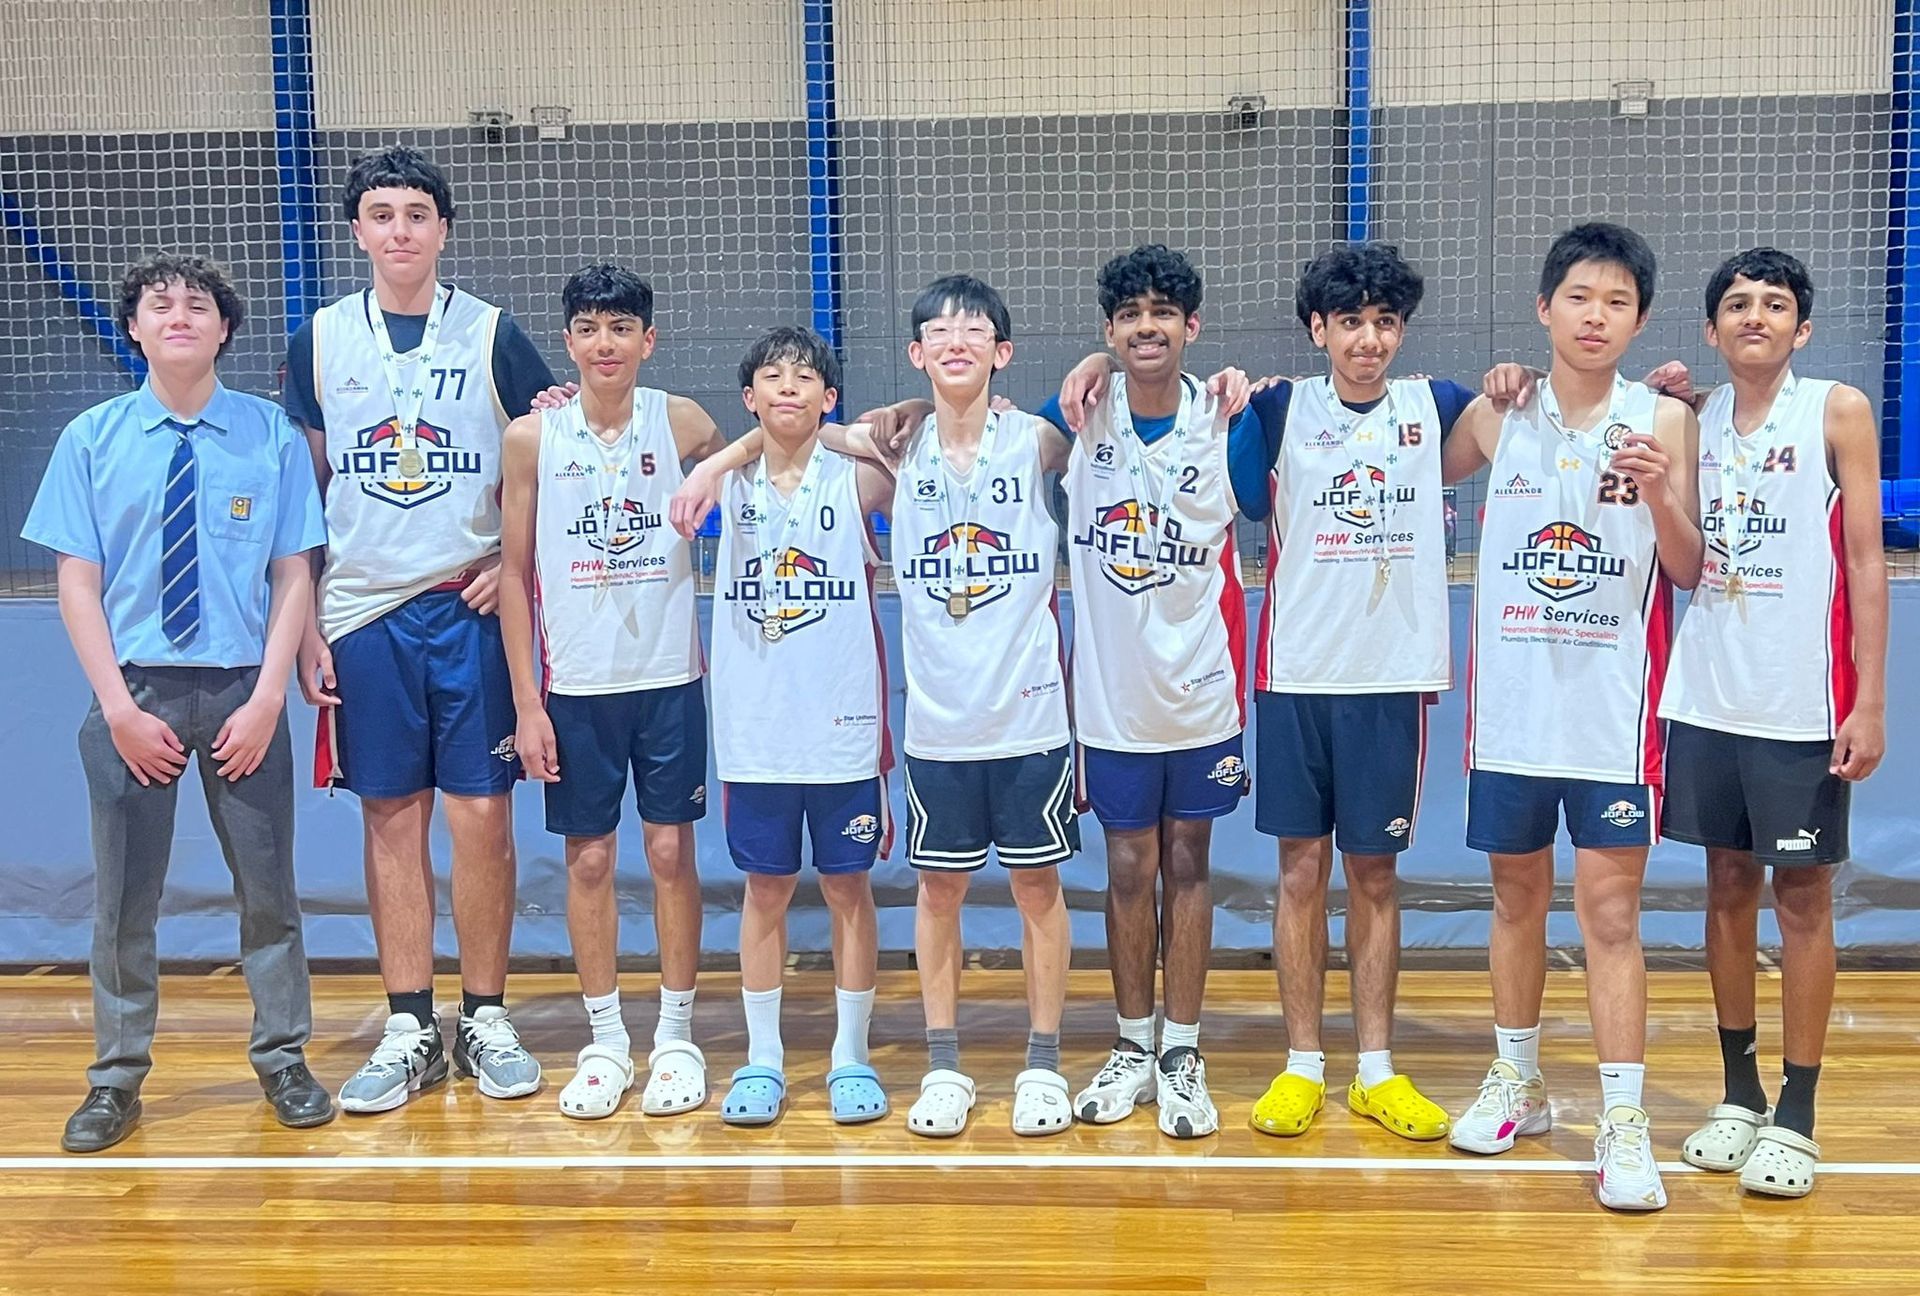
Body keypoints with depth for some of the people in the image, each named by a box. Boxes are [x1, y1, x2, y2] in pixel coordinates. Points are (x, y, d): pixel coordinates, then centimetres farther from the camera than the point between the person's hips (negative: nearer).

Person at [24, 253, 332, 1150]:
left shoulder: (272, 436, -2)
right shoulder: (91, 440, 0)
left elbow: (294, 577, -2)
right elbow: (78, 582, -1)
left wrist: (266, 700, -10)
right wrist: (120, 708, -9)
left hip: (242, 691, 0)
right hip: (134, 689, 0)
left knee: (267, 887, 9)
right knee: (124, 896, 9)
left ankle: (283, 1060, 26)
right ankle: (117, 1079, 23)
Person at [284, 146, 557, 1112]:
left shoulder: (492, 335, 2)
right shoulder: (318, 342, 7)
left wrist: (517, 564, -7)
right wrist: (305, 624, 4)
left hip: (470, 608, -1)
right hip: (363, 612, 2)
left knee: (480, 815, 0)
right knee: (391, 818, 6)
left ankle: (486, 1020, 14)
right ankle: (409, 1033, 15)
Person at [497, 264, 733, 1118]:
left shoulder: (680, 423, -3)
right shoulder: (532, 437, -3)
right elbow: (515, 572, 1)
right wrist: (526, 703, -2)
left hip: (669, 677, 0)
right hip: (574, 685, 0)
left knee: (671, 850, 4)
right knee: (588, 857, 6)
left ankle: (677, 1036, 18)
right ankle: (605, 1041, 19)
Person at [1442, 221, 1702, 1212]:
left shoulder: (1663, 421, -1)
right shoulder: (1498, 415, 4)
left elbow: (1689, 572, -1)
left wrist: (1659, 493, -17)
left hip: (1614, 702, -2)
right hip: (1511, 699, 2)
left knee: (1609, 909, -3)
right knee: (1517, 895, 13)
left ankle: (1623, 1121, 3)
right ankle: (1517, 1080, 29)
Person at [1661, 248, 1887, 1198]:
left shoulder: (1838, 412, -3)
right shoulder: (1692, 419, 8)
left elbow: (1865, 559, -5)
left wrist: (1870, 701, -11)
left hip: (1801, 702, -4)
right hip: (1705, 695, 4)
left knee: (1802, 897, 3)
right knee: (1728, 885, 10)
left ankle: (1796, 1116, 11)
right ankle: (1739, 1095, 22)